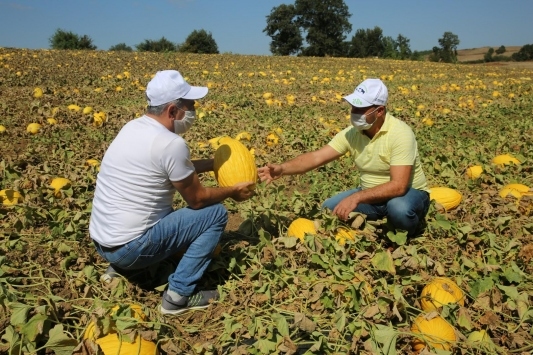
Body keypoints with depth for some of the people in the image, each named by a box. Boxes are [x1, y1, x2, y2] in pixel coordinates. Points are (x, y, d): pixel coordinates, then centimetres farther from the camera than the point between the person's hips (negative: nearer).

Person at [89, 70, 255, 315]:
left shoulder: (133, 128, 5)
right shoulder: (171, 144, -20)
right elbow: (197, 199, -8)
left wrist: (215, 162, 22)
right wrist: (233, 192, 8)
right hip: (129, 247, -8)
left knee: (169, 210, 33)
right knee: (216, 214, -1)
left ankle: (119, 268, 22)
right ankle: (178, 294, 1)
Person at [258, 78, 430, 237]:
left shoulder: (400, 133, -28)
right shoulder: (352, 132, -11)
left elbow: (398, 186, -34)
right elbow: (316, 157, -15)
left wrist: (355, 198, -40)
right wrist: (283, 168, -31)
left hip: (409, 194, -4)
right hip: (371, 194, 5)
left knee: (399, 208, -38)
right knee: (328, 209, -12)